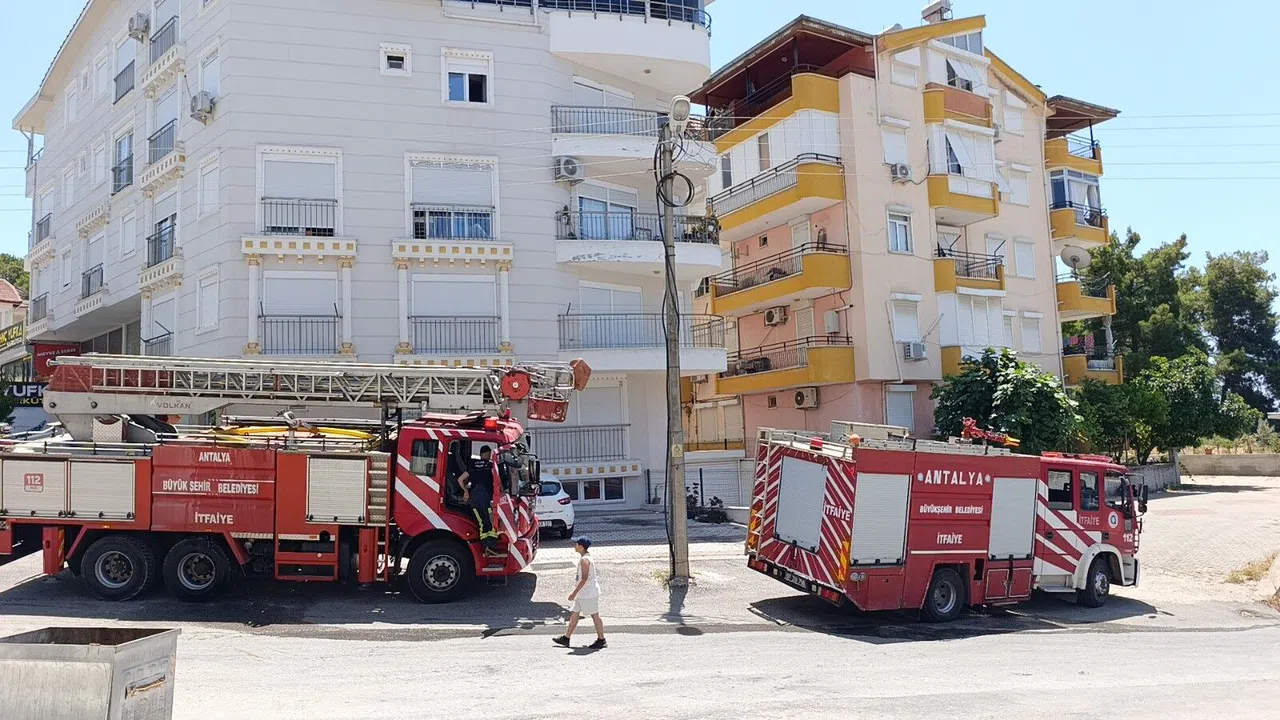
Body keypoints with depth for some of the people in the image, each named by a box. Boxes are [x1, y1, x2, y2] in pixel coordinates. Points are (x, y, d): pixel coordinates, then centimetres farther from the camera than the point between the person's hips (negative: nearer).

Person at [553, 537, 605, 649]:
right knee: (575, 614, 13)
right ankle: (566, 639, 19)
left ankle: (601, 640, 9)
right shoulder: (585, 558, 10)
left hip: (588, 593, -10)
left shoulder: (584, 560, -21)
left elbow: (584, 579, -25)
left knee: (595, 615, 0)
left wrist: (574, 593, -23)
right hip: (582, 593, 10)